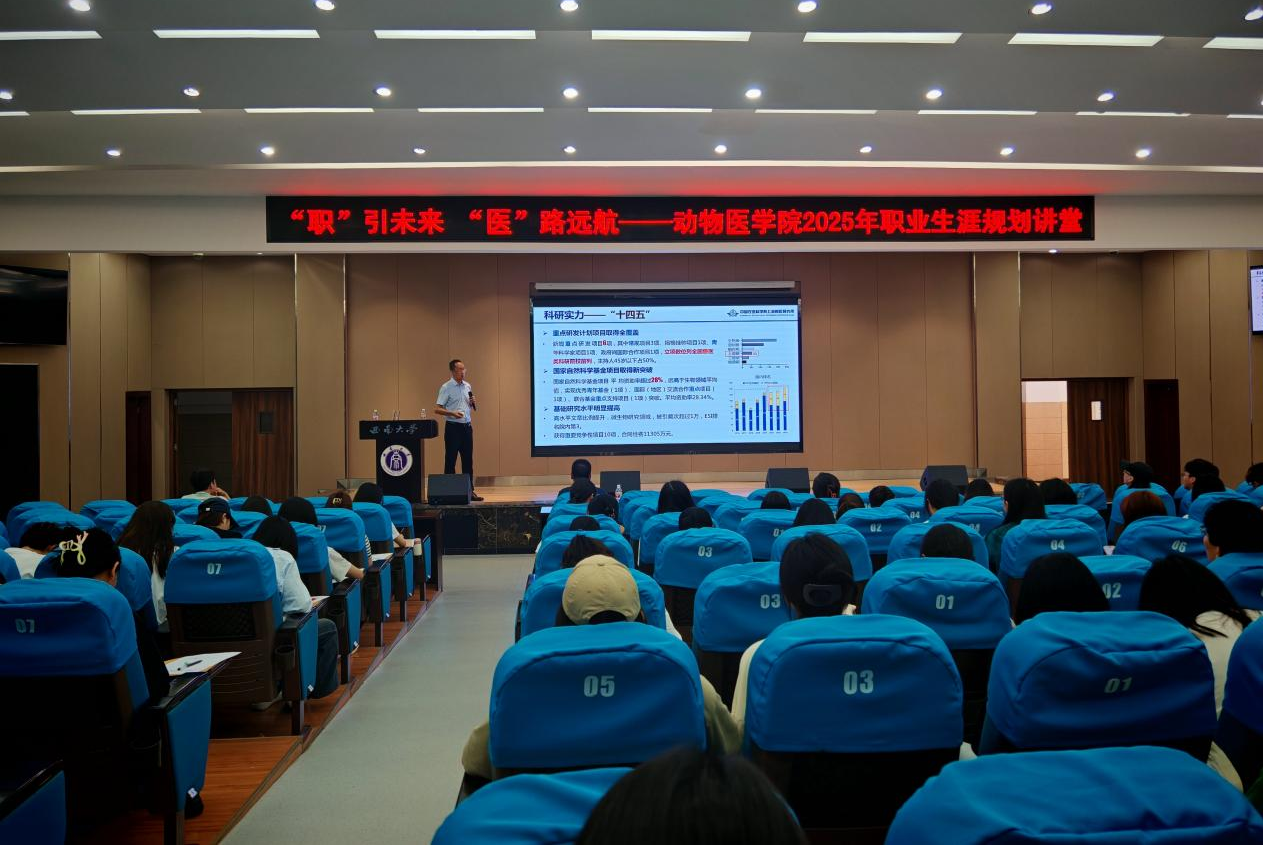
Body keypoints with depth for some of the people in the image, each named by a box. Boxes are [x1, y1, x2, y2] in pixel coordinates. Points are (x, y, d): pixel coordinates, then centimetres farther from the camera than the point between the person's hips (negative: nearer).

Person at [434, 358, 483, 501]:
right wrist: (452, 413, -26)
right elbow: (437, 409, -11)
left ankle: (470, 491, 13)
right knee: (450, 461, 0)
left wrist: (473, 403, -2)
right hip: (453, 427, -5)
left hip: (467, 426, 5)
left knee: (468, 460, 8)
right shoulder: (446, 387, -6)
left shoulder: (468, 386, 11)